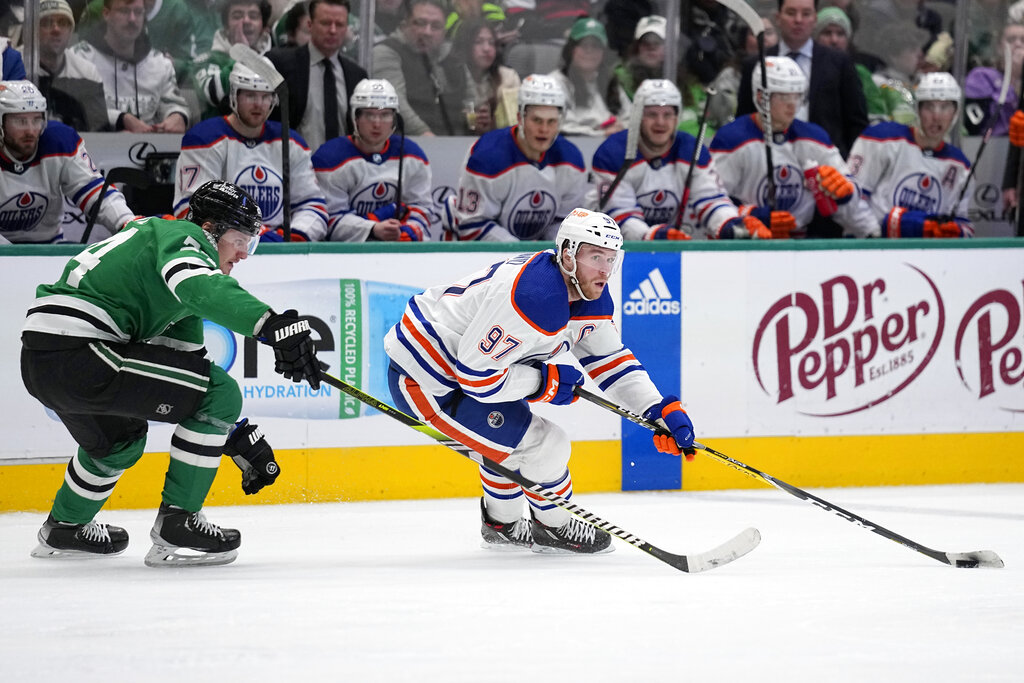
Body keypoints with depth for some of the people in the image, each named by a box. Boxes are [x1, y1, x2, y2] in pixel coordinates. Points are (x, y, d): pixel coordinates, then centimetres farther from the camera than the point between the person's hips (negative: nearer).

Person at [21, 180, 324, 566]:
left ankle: (64, 528, 55)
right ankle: (176, 526, -4)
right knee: (219, 394, -9)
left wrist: (241, 439, 24)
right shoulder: (182, 237, -3)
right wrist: (272, 324, -41)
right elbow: (203, 288, -27)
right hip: (77, 349, -11)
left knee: (120, 440, 38)